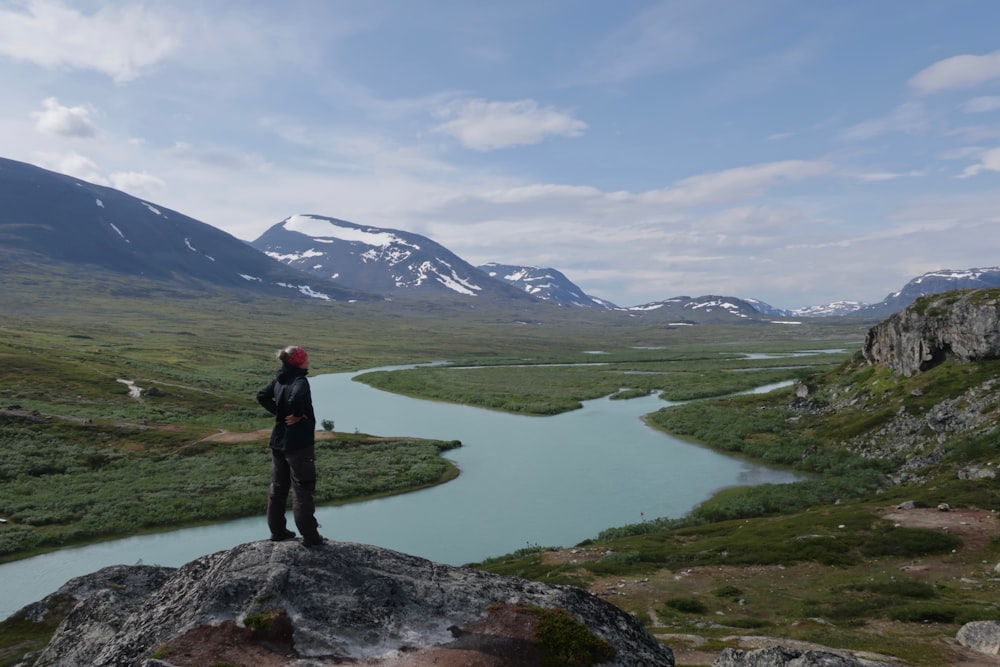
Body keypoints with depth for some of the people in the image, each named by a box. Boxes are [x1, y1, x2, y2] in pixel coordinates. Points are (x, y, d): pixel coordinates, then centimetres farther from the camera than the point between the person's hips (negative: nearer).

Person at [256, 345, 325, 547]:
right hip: (299, 443, -8)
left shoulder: (279, 380, 5)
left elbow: (262, 396, 12)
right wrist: (298, 415, -19)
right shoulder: (300, 381, -19)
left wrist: (278, 412, 6)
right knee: (302, 489, 1)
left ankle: (277, 530, 26)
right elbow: (296, 399, -37)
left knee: (278, 487, 17)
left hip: (278, 441, 8)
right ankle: (309, 535, 7)